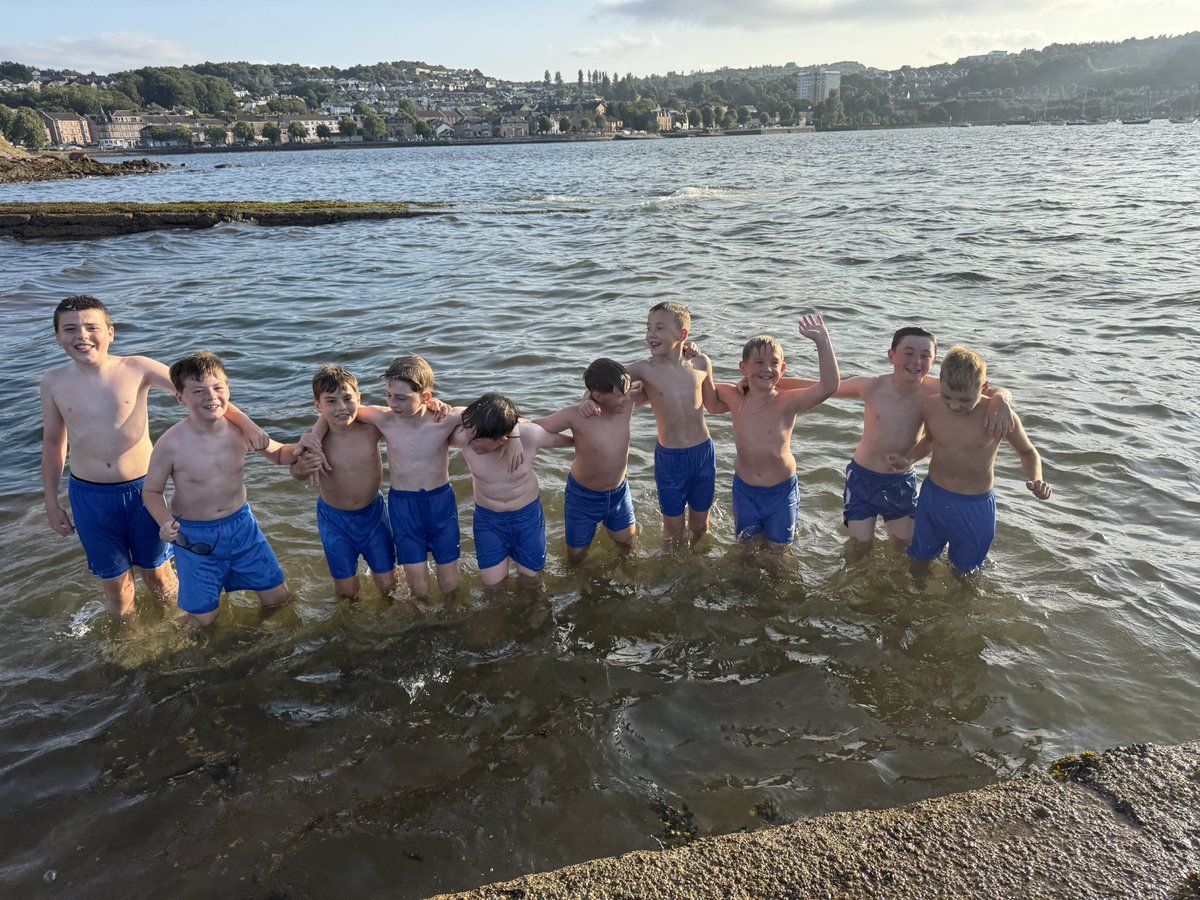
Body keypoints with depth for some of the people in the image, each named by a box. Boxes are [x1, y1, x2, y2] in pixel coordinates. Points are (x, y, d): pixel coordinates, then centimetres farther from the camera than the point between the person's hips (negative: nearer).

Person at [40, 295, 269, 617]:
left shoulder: (135, 369, -9)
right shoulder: (54, 382, -2)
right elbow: (53, 442, 9)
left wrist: (244, 422, -24)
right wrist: (51, 502, 11)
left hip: (141, 488, -1)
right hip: (88, 495, 2)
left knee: (157, 572, 15)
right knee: (114, 579, 15)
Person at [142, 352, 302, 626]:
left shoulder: (241, 429, -12)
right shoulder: (170, 444, -22)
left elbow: (278, 453, 6)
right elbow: (151, 492, -7)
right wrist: (164, 521, -26)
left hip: (241, 524, 3)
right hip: (193, 536, -3)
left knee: (278, 597, 12)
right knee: (205, 618, 8)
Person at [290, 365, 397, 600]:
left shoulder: (373, 427, -20)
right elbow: (297, 472, -3)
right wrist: (301, 467, -28)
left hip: (373, 512, 1)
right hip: (334, 519, -1)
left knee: (387, 584, 12)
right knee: (347, 591, 10)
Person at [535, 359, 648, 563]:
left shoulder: (627, 403, -21)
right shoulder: (576, 417, -31)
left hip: (619, 492, 4)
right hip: (583, 496, -3)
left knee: (627, 542, 24)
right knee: (576, 557, 14)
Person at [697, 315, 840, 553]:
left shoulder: (787, 402, -21)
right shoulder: (734, 399, -11)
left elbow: (829, 386, -35)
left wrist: (822, 341, -38)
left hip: (781, 490, -2)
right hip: (745, 489, 2)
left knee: (777, 548, 18)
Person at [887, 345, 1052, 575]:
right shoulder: (930, 406, -15)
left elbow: (1028, 453, -4)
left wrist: (1035, 479, -24)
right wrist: (908, 459, -11)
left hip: (975, 508, -2)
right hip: (933, 496, 2)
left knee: (963, 573, 20)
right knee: (919, 561, 21)